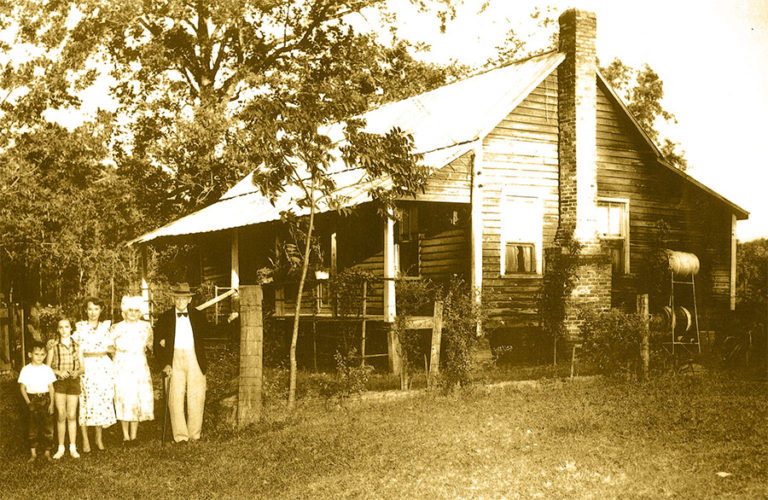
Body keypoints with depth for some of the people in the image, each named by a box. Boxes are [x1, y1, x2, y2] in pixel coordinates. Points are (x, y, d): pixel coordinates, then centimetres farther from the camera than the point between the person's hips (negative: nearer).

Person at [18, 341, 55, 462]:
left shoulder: (47, 369, 4)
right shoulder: (26, 370, -1)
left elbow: (51, 387, 6)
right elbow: (22, 388, -1)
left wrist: (51, 403, 0)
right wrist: (28, 402, -10)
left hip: (45, 399, 1)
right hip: (33, 400, -1)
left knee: (48, 426, 1)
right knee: (33, 426, 4)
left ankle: (47, 452, 12)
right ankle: (33, 453, 14)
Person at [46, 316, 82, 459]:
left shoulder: (77, 346, 5)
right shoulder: (54, 346, 2)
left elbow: (81, 366, 8)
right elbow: (47, 367, 3)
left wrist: (77, 371, -13)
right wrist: (59, 372, -14)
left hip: (74, 381, 1)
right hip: (59, 382, -1)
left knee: (72, 415, 2)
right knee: (61, 415, -2)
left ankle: (73, 447, 10)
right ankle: (61, 448, 9)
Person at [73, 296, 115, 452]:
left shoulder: (105, 327, 11)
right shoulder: (80, 327, 6)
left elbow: (110, 348, 8)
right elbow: (79, 351, 0)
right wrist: (81, 368, -10)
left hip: (104, 369, 2)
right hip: (86, 368, -2)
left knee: (102, 401, 2)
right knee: (85, 402, -4)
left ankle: (98, 437, 13)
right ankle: (85, 440, 2)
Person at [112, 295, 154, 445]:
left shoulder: (146, 327, 5)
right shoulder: (117, 328, 0)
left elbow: (150, 345, 19)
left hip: (140, 367, 2)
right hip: (122, 368, -2)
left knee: (140, 400, 0)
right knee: (124, 400, -2)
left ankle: (134, 436, 9)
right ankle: (126, 436, 7)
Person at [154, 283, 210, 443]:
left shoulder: (198, 316, 10)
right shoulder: (165, 317, 6)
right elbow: (157, 343, 5)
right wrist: (164, 364, -9)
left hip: (195, 360, 1)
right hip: (175, 360, -1)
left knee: (196, 397, 1)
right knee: (176, 398, -3)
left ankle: (194, 434, 12)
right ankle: (180, 435, 5)